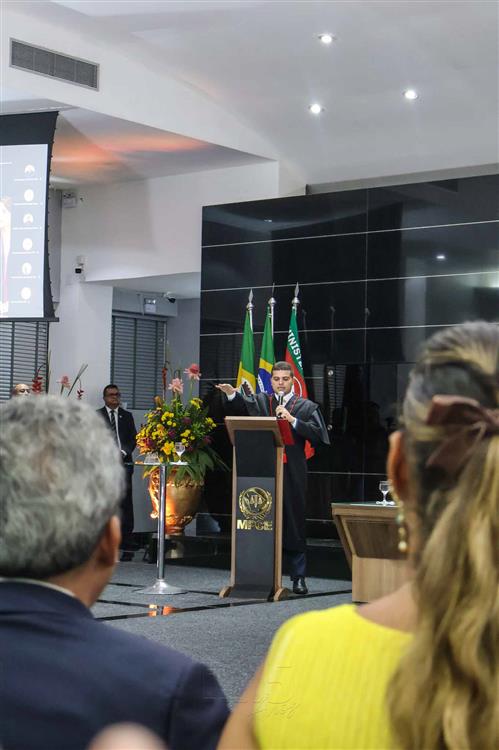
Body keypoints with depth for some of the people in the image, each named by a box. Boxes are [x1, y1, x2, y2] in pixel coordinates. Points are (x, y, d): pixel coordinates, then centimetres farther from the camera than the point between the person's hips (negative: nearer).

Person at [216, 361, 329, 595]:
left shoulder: (307, 407, 9)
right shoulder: (260, 402, 14)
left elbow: (317, 434, -5)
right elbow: (243, 404, -6)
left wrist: (292, 420, -15)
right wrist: (232, 393, -26)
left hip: (293, 474, -1)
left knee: (293, 524, -1)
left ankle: (298, 577, 6)